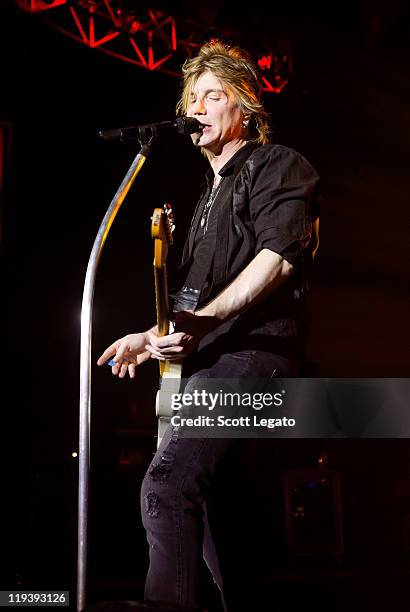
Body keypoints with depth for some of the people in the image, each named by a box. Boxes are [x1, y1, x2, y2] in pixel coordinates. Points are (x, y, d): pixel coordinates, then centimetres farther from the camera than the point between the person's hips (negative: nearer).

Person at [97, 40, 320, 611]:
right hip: (208, 360, 10)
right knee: (215, 506, 10)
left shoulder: (276, 165, 3)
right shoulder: (212, 191, 29)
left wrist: (205, 320, -24)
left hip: (250, 347, -10)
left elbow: (279, 256, -15)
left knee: (167, 486, -26)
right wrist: (155, 336, 21)